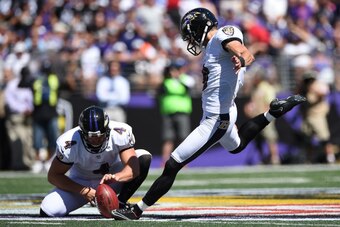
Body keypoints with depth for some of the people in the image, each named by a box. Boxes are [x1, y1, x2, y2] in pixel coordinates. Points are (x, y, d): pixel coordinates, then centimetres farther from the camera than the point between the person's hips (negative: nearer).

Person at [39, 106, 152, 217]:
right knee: (47, 211, -23)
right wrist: (83, 191, -28)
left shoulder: (120, 133, -27)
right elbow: (53, 175, -18)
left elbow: (133, 167, -33)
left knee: (144, 157, -26)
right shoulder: (69, 144, -28)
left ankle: (120, 204, -14)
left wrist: (116, 177, -55)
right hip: (82, 183, -1)